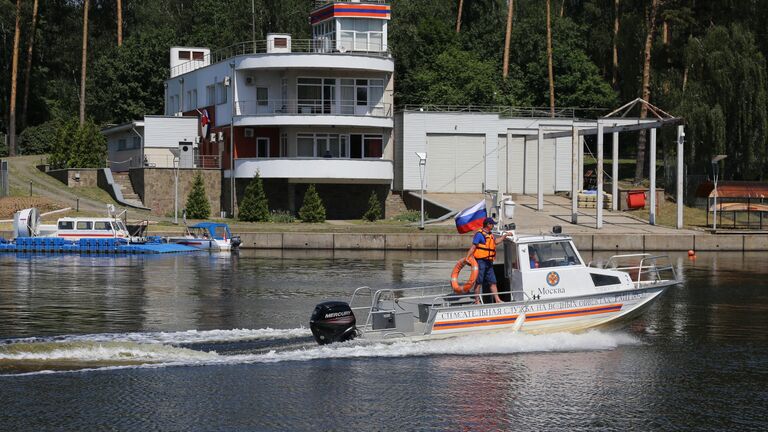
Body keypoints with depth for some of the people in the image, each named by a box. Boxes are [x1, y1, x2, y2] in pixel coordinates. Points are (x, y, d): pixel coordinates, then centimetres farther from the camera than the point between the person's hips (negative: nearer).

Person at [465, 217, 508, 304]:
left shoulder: (490, 235, 16)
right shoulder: (479, 234, -10)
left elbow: (495, 242, 38)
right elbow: (473, 247, -15)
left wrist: (505, 236, 39)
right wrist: (467, 258, -23)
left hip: (489, 262, 8)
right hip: (481, 262, -8)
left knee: (493, 282, 8)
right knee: (478, 282, -4)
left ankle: (497, 300, 10)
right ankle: (477, 301, -1)